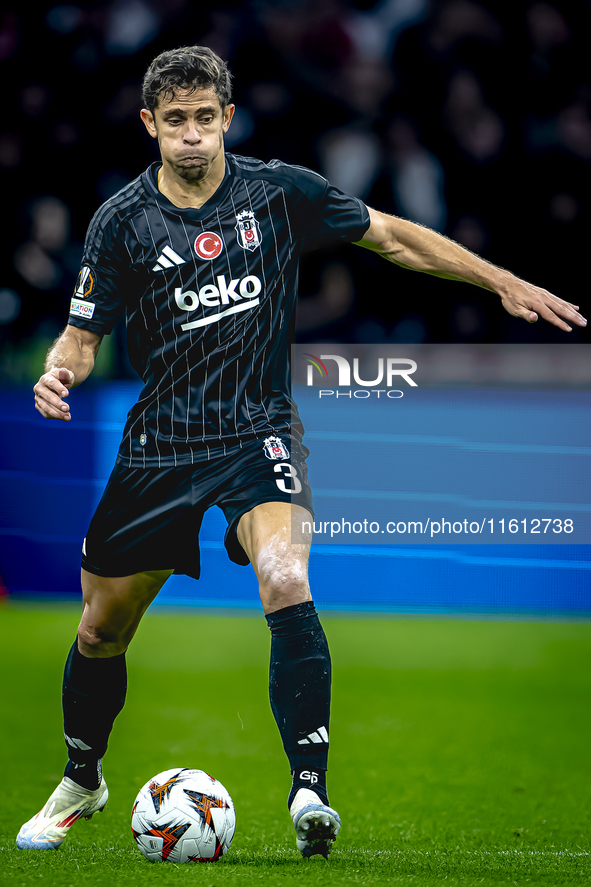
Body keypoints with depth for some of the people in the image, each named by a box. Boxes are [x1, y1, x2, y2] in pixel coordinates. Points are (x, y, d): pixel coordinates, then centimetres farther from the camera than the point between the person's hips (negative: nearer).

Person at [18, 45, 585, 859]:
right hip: (160, 446, 2)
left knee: (286, 585, -29)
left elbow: (394, 237, 7)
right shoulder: (122, 222, -3)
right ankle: (82, 781, 37)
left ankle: (310, 793, -27)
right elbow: (84, 335, 1)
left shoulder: (280, 192, -3)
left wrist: (505, 283, 5)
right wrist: (59, 372, -22)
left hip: (260, 434, -2)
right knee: (102, 631, 9)